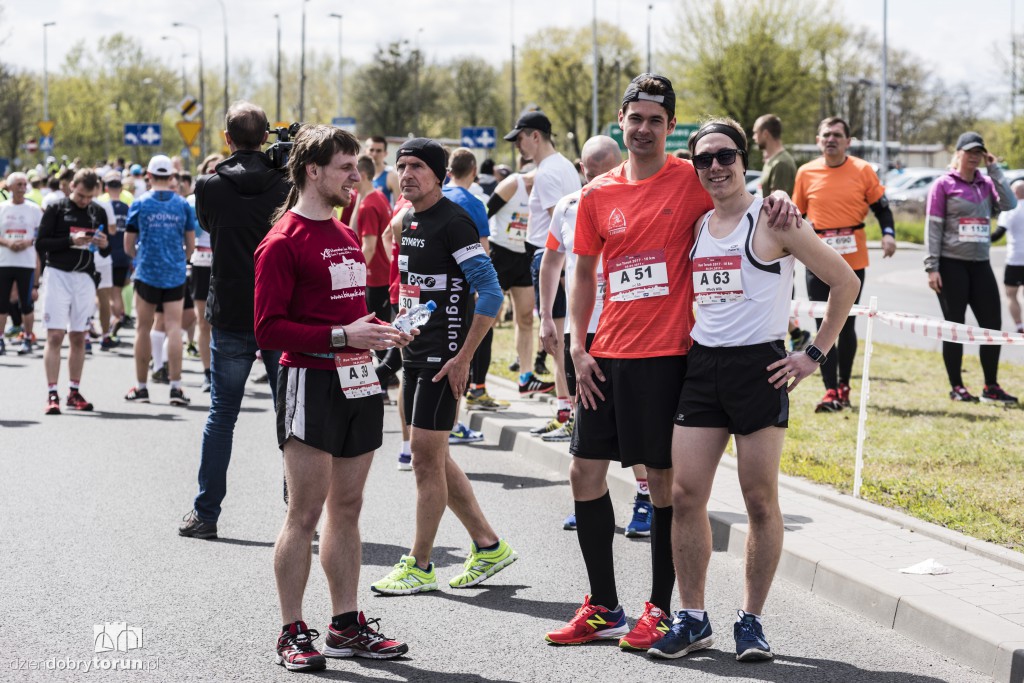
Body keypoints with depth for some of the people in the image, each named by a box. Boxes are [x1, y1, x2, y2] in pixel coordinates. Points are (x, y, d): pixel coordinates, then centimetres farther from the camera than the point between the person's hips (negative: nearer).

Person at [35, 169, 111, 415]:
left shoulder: (98, 213, 10)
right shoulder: (56, 209, -2)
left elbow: (106, 252, 16)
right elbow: (41, 244, -6)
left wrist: (104, 244, -8)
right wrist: (71, 240, -18)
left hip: (85, 279, 4)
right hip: (58, 276, -4)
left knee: (79, 338, 7)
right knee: (55, 336, -8)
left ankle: (74, 392, 14)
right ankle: (52, 394, -9)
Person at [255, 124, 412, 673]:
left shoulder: (347, 235, 17)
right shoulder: (283, 242, -10)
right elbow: (269, 329, -15)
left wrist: (377, 331, 8)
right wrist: (341, 335, -19)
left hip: (358, 381, 8)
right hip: (311, 383, -8)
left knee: (347, 508, 11)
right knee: (305, 513, -4)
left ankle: (346, 625, 18)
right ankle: (293, 633, 3)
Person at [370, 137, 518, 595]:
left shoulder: (453, 222, -14)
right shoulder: (408, 221, 13)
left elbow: (490, 294, -19)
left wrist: (464, 357, -19)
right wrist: (403, 338, 18)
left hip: (443, 358, -9)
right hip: (414, 352, 9)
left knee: (426, 456, -4)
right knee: (434, 459, 13)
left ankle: (419, 567, 5)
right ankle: (488, 547, 23)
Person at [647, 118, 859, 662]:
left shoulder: (771, 220, -5)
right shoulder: (694, 226, 11)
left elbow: (845, 282, -4)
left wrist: (815, 354, -5)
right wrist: (682, 341, 15)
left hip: (759, 366, -5)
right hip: (701, 366, 5)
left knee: (760, 500, 0)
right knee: (685, 495, 0)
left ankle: (752, 620, 11)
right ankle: (692, 619, 11)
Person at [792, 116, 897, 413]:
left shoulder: (862, 170, 0)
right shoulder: (806, 173, 3)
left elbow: (881, 207, 5)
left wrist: (888, 234, -10)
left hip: (853, 259, 0)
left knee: (846, 324, 8)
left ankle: (843, 386, 21)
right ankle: (831, 392, -4)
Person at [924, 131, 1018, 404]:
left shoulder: (987, 184, 11)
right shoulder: (944, 185, -3)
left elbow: (1009, 204, -7)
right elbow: (933, 227, -6)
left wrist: (994, 169, -4)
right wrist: (932, 267, -12)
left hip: (981, 265, 5)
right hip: (952, 264, -5)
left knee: (992, 323, 2)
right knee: (955, 326, 1)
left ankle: (991, 387, 11)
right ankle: (956, 387, 8)